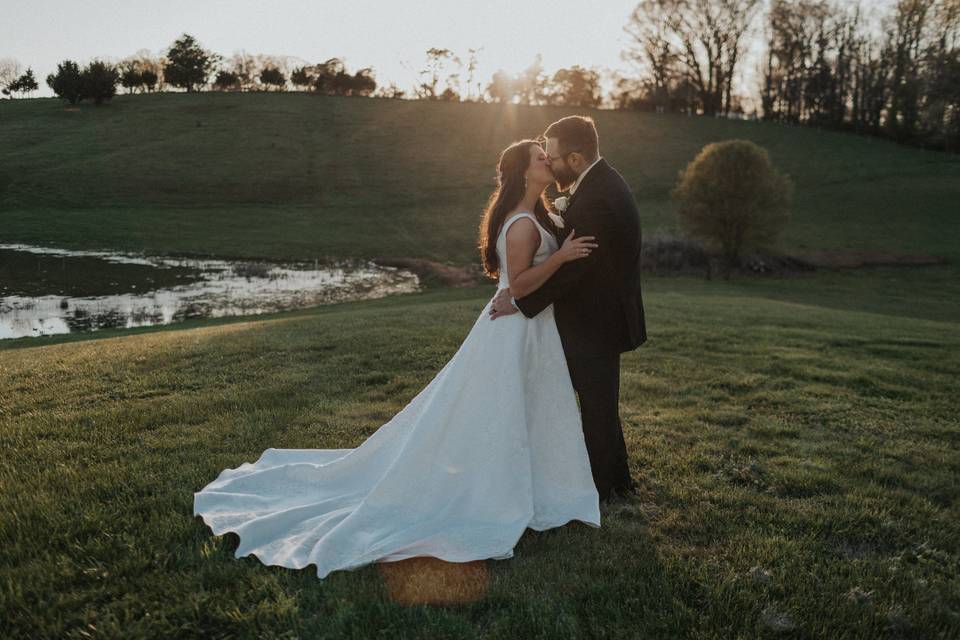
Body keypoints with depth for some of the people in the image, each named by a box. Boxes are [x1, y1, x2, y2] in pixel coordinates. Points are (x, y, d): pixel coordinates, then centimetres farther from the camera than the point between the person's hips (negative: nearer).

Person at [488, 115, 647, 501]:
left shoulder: (595, 199, -26)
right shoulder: (603, 181, 8)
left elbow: (570, 268, -25)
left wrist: (520, 302, -17)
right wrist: (563, 214, -4)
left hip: (594, 324, -10)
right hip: (605, 314, 10)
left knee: (597, 405, 5)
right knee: (600, 402, 21)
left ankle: (599, 490, 23)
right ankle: (618, 480, 36)